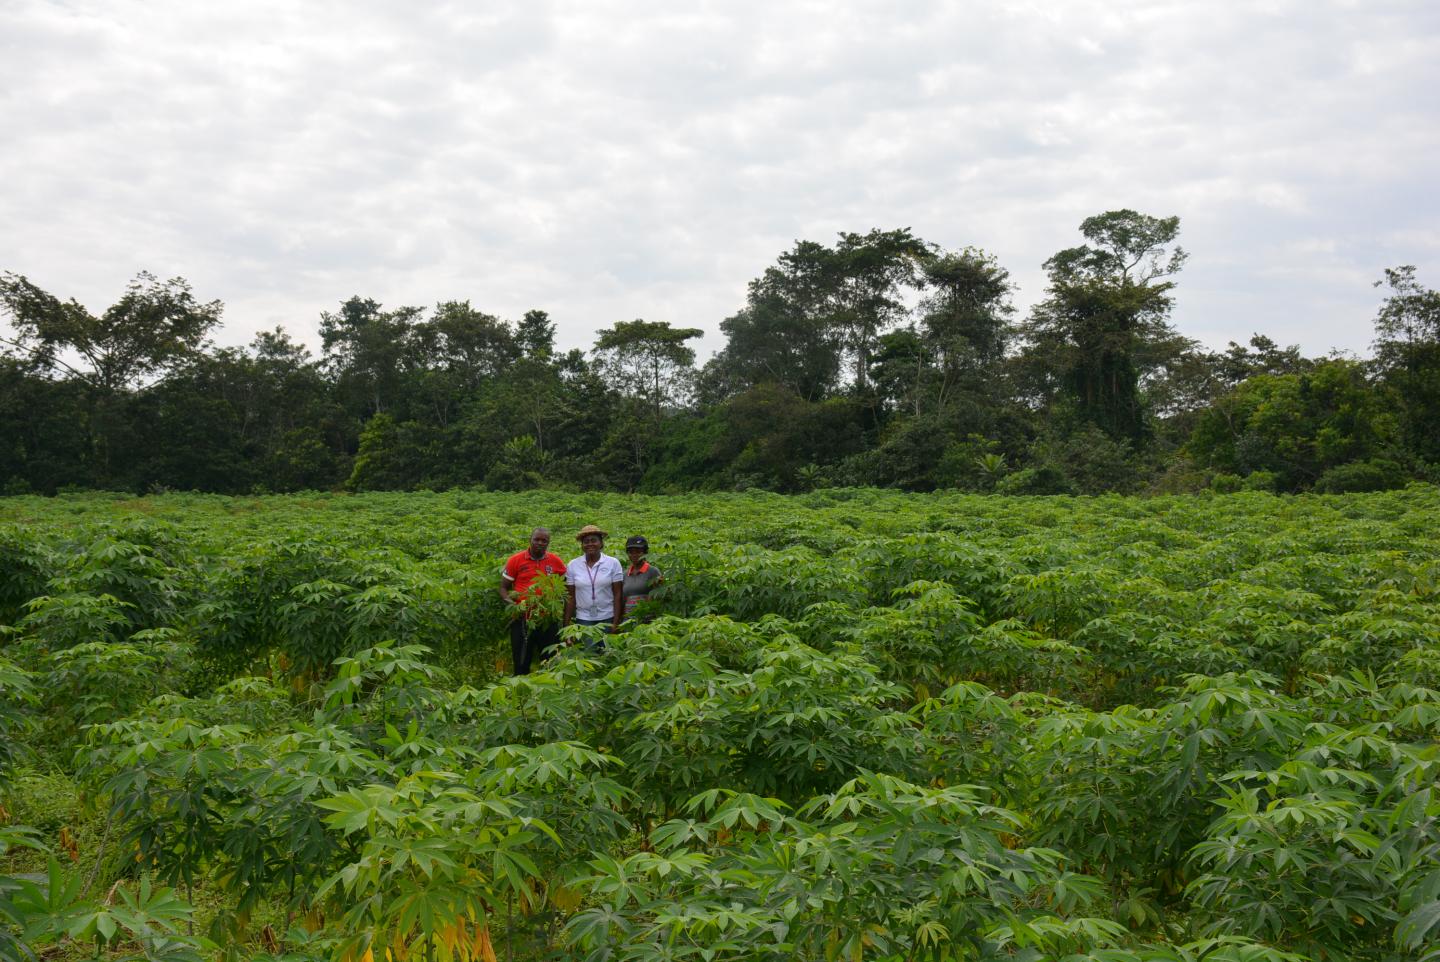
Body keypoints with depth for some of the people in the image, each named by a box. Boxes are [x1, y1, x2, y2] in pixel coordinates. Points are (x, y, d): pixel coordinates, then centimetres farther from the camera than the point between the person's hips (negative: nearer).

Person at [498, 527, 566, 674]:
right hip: (522, 619, -1)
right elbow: (503, 587, 4)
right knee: (521, 664, 7)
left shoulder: (555, 561, 3)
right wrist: (509, 601, -15)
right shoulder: (516, 560, -1)